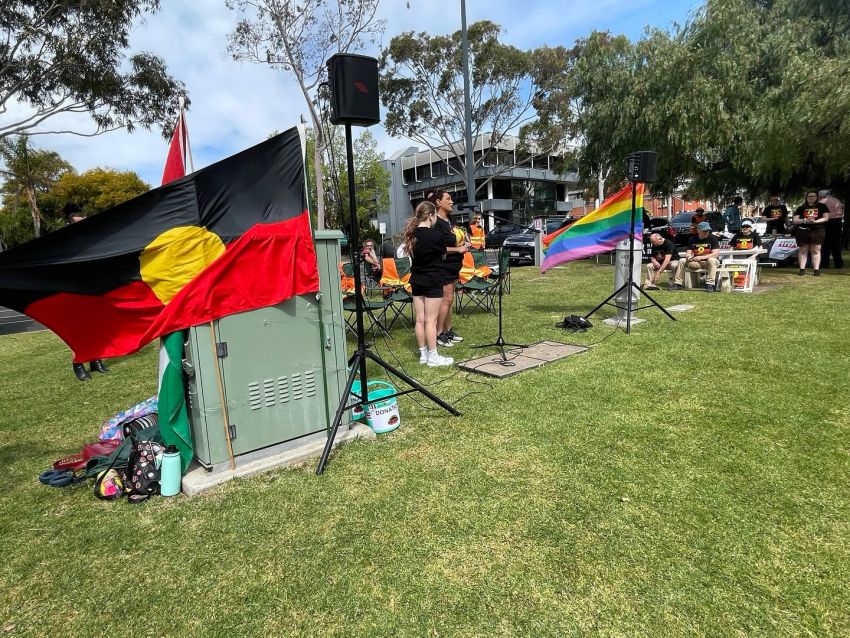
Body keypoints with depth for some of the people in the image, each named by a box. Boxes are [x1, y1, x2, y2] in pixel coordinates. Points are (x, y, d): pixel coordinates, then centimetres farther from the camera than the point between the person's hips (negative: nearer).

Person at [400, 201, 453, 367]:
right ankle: (433, 357, 5)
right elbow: (443, 253, 0)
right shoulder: (435, 235, -15)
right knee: (431, 320, -2)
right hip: (433, 282, -6)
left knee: (420, 320, 10)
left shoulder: (411, 234, 3)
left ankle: (423, 354, 19)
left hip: (416, 281, 6)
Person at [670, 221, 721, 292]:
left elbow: (715, 254, -16)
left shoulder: (713, 238, -6)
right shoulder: (693, 239, 6)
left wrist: (702, 257, -29)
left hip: (709, 261, -4)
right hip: (696, 262, 4)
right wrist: (688, 256, -23)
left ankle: (710, 284, -37)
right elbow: (688, 253, 4)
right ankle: (677, 284, -10)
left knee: (711, 260, -37)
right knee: (682, 261, -12)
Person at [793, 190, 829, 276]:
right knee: (803, 250, 1)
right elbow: (795, 220, 6)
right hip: (802, 230, 1)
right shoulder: (801, 208, 12)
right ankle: (802, 269, 3)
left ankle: (816, 269, -3)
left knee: (815, 250, -3)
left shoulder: (822, 206, 12)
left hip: (817, 230, 0)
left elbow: (826, 218, 4)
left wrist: (815, 221, -13)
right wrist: (805, 220, -12)